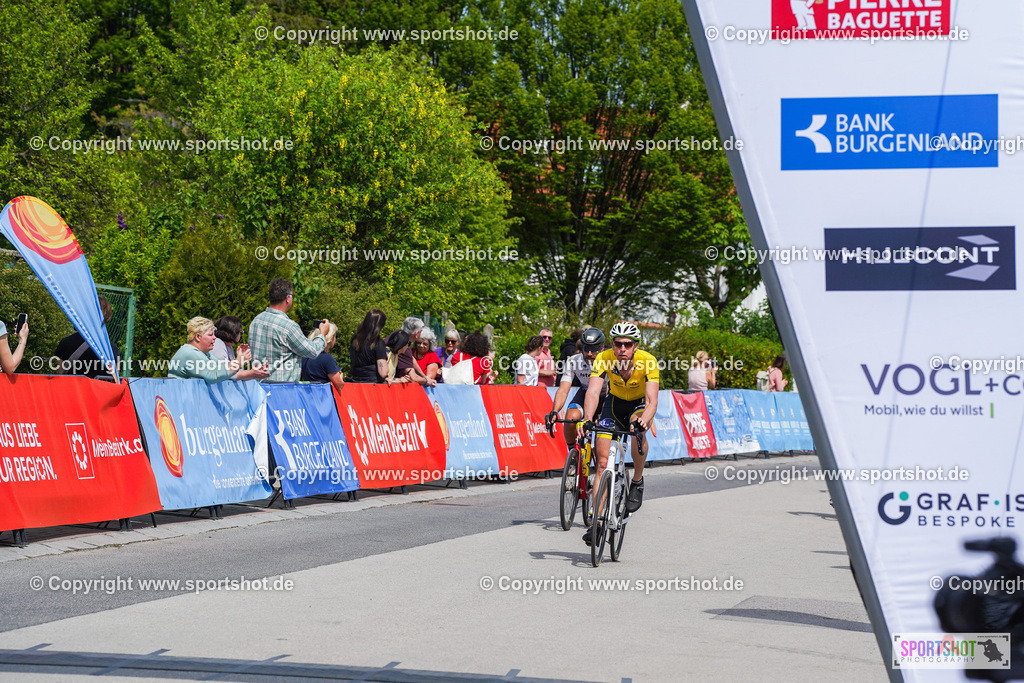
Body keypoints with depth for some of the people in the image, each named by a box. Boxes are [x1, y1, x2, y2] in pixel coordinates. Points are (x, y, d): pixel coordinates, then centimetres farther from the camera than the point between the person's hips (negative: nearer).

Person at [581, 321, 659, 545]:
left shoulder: (648, 362, -30)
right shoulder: (603, 359, -26)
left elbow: (652, 401, -36)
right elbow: (593, 392, -36)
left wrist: (643, 421, -56)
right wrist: (588, 420, -54)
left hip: (639, 404, -2)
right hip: (615, 403, 2)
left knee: (638, 430, -36)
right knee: (603, 460, -10)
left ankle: (637, 482, -12)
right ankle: (596, 520, -6)